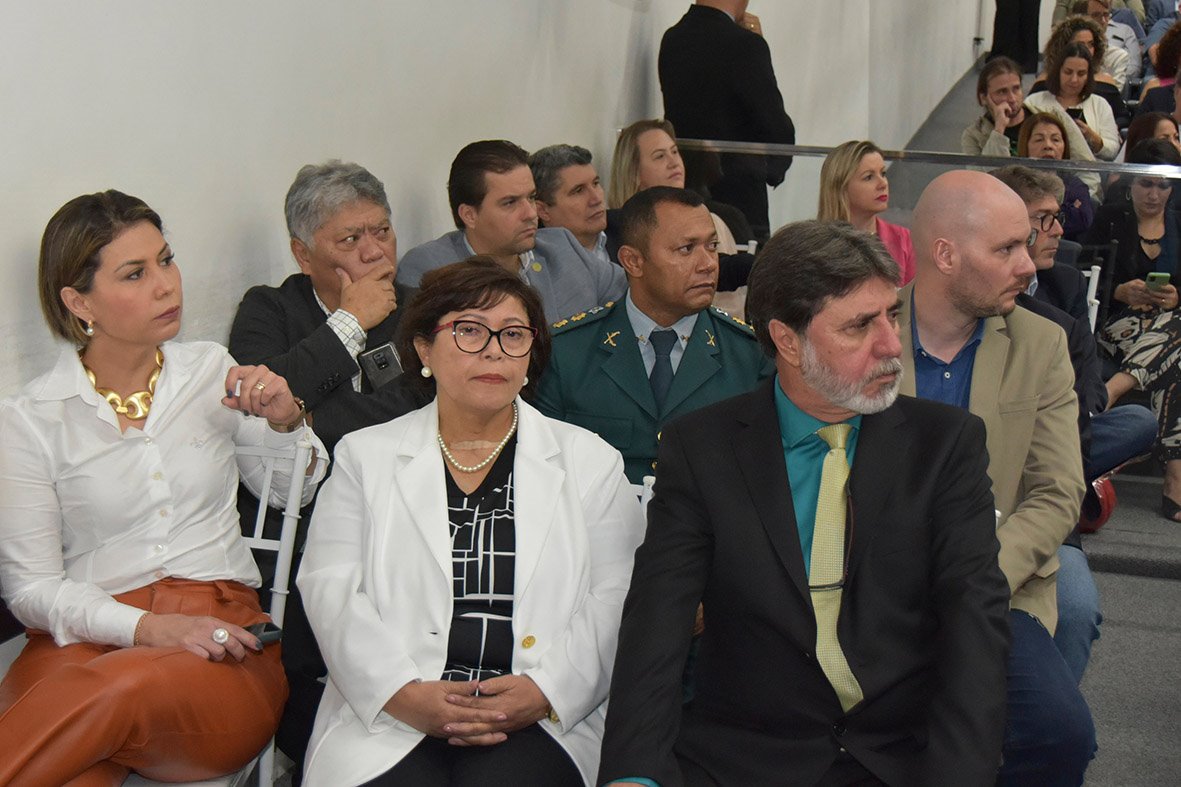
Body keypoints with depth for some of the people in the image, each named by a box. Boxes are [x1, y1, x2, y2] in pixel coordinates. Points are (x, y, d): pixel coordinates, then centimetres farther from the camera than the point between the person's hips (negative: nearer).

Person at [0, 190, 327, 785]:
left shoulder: (212, 372, 13)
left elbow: (298, 492, 23)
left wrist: (285, 421, 0)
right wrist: (146, 628, -15)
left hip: (223, 633, 2)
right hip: (88, 639, -2)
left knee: (122, 689, -36)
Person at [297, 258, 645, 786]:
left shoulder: (590, 461, 15)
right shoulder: (366, 456, 15)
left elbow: (613, 601, 6)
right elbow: (332, 590, 4)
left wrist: (545, 691, -11)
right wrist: (404, 694, -11)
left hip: (539, 722, 0)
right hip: (389, 719, 0)